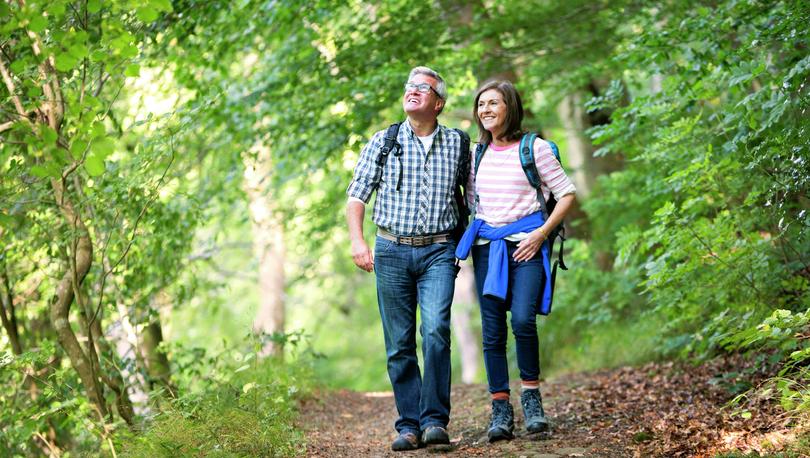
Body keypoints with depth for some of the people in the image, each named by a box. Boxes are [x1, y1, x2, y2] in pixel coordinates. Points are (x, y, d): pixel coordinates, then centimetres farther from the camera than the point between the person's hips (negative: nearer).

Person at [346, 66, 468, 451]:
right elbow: (357, 195, 7)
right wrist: (357, 241, -6)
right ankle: (408, 426, 8)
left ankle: (435, 420, -13)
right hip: (392, 250, 1)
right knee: (399, 343, 1)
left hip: (438, 251, -1)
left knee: (436, 330, -19)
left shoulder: (456, 143, 8)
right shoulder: (383, 142, 7)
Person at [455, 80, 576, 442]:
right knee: (492, 330, 0)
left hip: (525, 245, -4)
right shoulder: (478, 152, 12)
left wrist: (540, 234, -9)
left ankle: (531, 395, -2)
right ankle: (501, 411, 5)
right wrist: (474, 232, 10)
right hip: (486, 246, 4)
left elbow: (566, 194, -1)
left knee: (523, 320, -21)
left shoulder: (534, 148, -1)